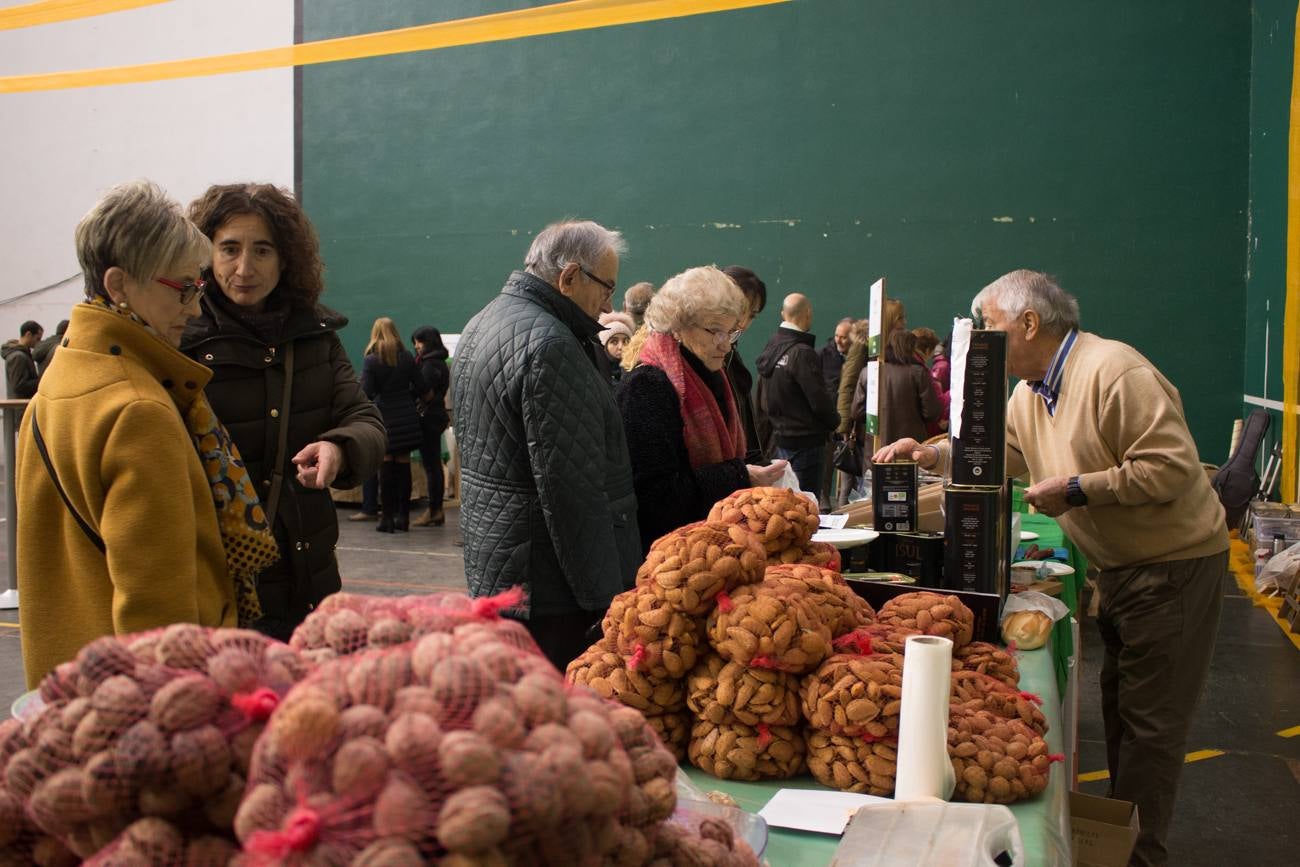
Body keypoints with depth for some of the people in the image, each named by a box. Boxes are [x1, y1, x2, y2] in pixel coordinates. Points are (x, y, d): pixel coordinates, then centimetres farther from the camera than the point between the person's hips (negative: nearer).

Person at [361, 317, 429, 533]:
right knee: (404, 465, 6)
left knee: (386, 467, 1)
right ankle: (403, 516, 9)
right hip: (406, 418, 3)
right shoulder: (407, 357, 3)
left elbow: (366, 393, -11)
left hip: (383, 418, -3)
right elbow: (423, 389, 4)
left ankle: (387, 517, 1)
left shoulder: (370, 360, -6)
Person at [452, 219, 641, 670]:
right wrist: (605, 597, -18)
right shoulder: (548, 343, -20)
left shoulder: (482, 324, 14)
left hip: (489, 566, 10)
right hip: (544, 584, -10)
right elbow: (573, 488, -22)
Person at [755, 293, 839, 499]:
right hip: (805, 441, -8)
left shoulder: (769, 348, 6)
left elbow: (762, 400, 13)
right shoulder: (802, 353, -19)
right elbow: (819, 400, -16)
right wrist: (836, 421, 2)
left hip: (780, 438, 8)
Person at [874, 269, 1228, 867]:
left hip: (1173, 564, -9)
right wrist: (929, 454, 1)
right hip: (1119, 565, 9)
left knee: (1149, 717, -2)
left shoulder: (1113, 372, -24)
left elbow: (1172, 467, -27)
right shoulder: (1030, 392, 5)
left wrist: (1076, 490, -26)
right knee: (1120, 703, 18)